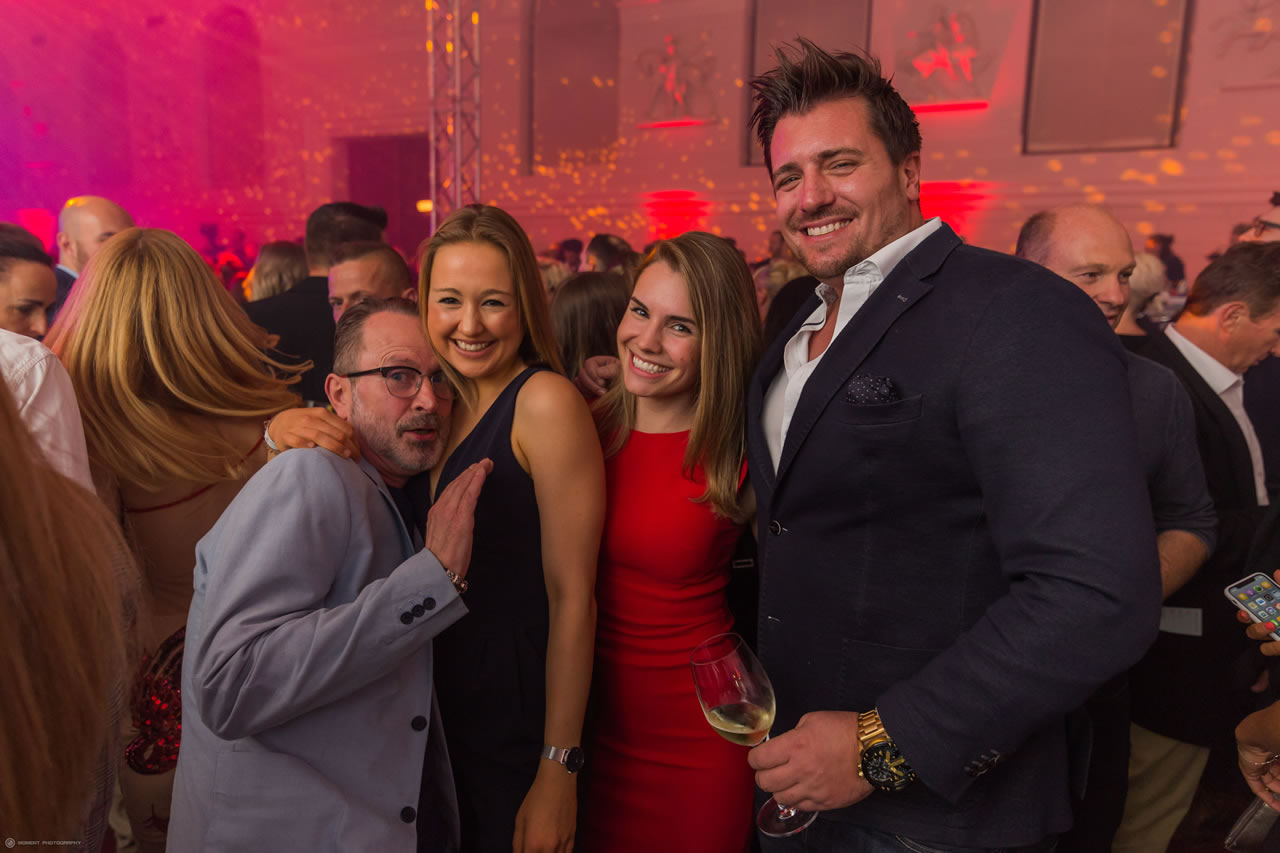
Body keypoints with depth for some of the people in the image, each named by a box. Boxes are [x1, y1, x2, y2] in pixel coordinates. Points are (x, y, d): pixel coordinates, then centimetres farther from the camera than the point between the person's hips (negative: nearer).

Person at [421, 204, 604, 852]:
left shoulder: (546, 400, -16)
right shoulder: (445, 405, 5)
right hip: (442, 722, 6)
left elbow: (572, 597, -18)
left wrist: (558, 773, -17)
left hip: (521, 732, -6)